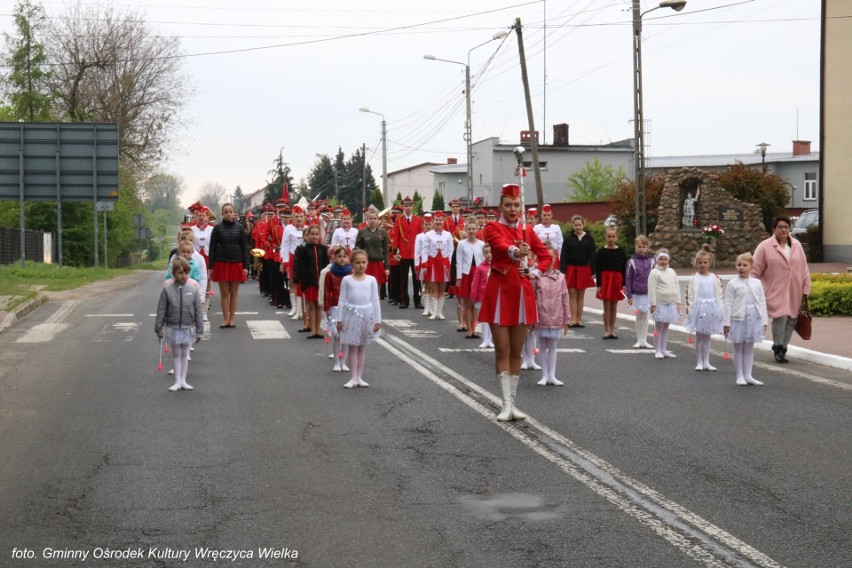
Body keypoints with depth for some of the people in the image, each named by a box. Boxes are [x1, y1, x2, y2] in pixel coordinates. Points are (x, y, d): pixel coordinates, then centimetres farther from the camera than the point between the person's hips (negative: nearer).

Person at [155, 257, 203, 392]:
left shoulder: (193, 289, -6)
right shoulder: (167, 290, -9)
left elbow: (198, 311, -2)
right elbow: (161, 311, -3)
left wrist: (199, 331, -1)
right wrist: (159, 330, -2)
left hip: (188, 328, 1)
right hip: (172, 328, -1)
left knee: (185, 354, 12)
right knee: (176, 354, 10)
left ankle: (183, 381, 22)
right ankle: (177, 381, 17)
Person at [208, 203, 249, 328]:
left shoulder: (240, 228, 2)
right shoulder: (217, 228, 0)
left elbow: (245, 247, 3)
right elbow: (212, 247, 1)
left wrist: (245, 266, -3)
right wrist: (211, 266, -3)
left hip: (236, 263, 1)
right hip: (221, 263, -1)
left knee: (234, 292, 5)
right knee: (224, 292, 2)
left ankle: (232, 319, 12)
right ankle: (225, 319, 7)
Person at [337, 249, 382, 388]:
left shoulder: (371, 280, 1)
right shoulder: (347, 280, -2)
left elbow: (375, 300, 3)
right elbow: (342, 300, 0)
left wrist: (378, 320, 2)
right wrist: (340, 319, -1)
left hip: (367, 315, 2)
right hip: (351, 314, -1)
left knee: (361, 348, 9)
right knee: (353, 347, 0)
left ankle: (359, 377, 14)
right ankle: (354, 378, 3)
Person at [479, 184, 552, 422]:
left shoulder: (527, 230, 9)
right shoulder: (492, 228, -3)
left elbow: (547, 256, 15)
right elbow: (502, 246, -25)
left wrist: (535, 272, -5)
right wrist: (516, 251, -47)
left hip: (522, 292, 4)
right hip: (499, 292, -4)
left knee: (517, 351, 7)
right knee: (502, 351, -3)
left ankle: (512, 403, 15)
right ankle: (507, 404, 0)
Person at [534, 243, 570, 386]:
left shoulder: (560, 277, 1)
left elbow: (565, 299, 4)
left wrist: (566, 320, 5)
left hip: (556, 318, 2)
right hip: (541, 317, -2)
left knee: (552, 346, 10)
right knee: (542, 347, 9)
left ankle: (552, 376, 15)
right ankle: (545, 375, 16)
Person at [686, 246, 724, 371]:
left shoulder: (715, 278, 5)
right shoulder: (694, 278, -3)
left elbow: (719, 295, 7)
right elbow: (690, 295, -5)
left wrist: (720, 309, 3)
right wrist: (690, 309, -11)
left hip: (711, 309, 3)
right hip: (699, 308, -3)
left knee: (707, 336, 10)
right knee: (699, 336, 3)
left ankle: (706, 362, 15)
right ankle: (699, 362, 10)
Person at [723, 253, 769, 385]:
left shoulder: (757, 283, 5)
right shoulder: (733, 284, -4)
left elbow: (762, 302, 8)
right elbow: (728, 304, -5)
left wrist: (764, 321, 5)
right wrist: (726, 323, -8)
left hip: (754, 319, 3)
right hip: (738, 319, -3)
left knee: (749, 348, 10)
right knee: (738, 348, 5)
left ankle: (748, 375, 16)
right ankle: (740, 376, 12)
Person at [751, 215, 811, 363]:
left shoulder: (797, 246, 9)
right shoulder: (765, 247, -4)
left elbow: (804, 270, 12)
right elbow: (755, 272, -3)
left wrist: (805, 290, 8)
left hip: (794, 293, 4)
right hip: (776, 293, -4)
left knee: (791, 321, 4)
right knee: (780, 318, -17)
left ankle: (782, 348, 20)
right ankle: (778, 348, 0)